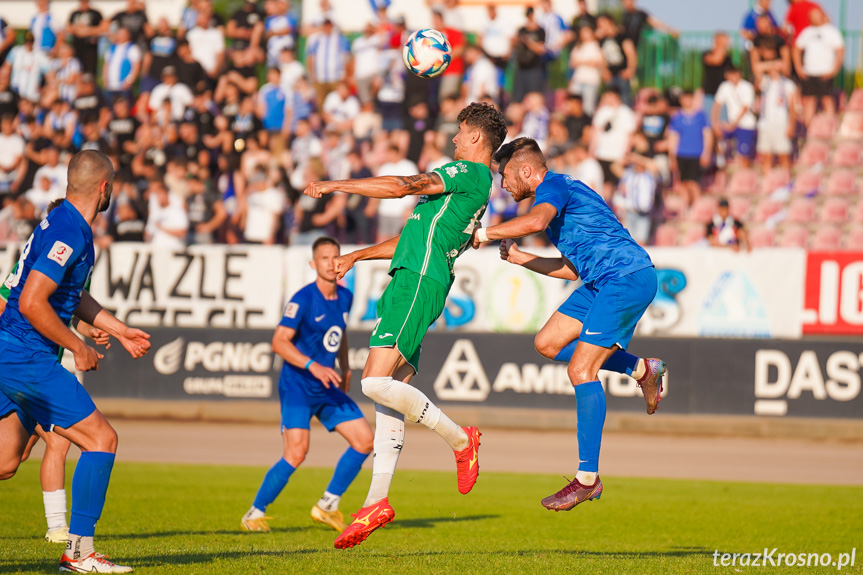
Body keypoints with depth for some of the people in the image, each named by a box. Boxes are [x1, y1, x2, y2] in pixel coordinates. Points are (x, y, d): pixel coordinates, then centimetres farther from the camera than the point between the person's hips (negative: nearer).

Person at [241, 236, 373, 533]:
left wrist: (344, 368, 23)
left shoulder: (345, 297, 7)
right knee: (296, 451, -19)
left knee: (364, 440, 2)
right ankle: (255, 513, -4)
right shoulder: (303, 299, -16)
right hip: (297, 385, -7)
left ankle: (328, 505, 13)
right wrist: (313, 366, -29)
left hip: (327, 387, 7)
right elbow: (279, 341, -21)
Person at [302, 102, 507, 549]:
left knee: (377, 383, -19)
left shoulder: (471, 173, -4)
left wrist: (335, 185, -9)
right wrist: (356, 257, 33)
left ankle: (460, 439, -5)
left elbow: (402, 186, -14)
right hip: (411, 279, 10)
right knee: (390, 391, 5)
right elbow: (415, 238, 32)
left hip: (418, 282, -10)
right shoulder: (474, 182, 26)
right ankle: (377, 501, 4)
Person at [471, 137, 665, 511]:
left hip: (628, 277, -10)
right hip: (602, 283, 10)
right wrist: (519, 258, 24)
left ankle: (588, 478, -12)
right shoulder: (560, 193, 23)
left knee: (581, 369, -13)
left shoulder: (553, 185, -7)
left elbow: (536, 221, -32)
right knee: (548, 344, 8)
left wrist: (485, 233, -18)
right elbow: (573, 269, 27)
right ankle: (641, 370, 14)